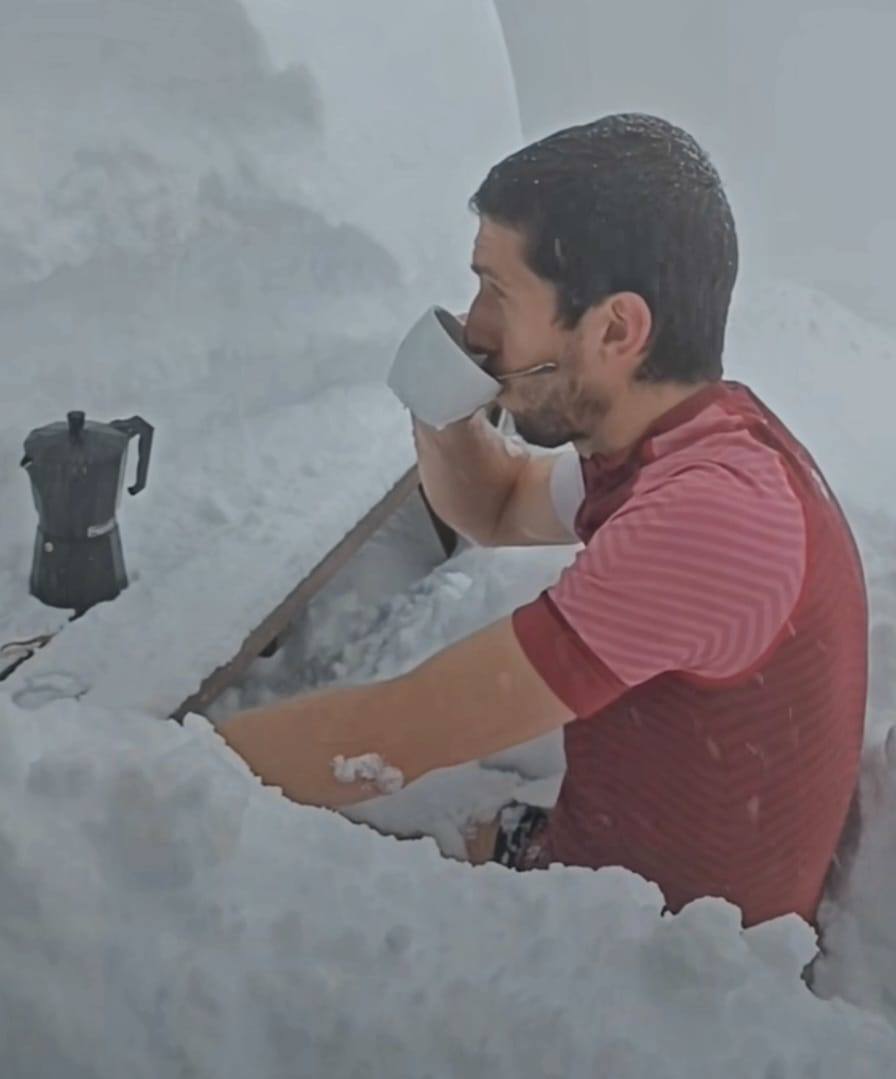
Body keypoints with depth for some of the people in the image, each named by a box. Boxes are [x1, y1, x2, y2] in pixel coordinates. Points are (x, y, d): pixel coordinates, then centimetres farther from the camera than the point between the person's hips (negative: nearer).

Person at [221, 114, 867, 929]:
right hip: (595, 845, 8)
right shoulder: (682, 443, -1)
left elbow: (389, 742, -32)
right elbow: (497, 511, 17)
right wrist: (444, 416, -5)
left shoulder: (706, 515, -33)